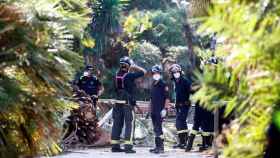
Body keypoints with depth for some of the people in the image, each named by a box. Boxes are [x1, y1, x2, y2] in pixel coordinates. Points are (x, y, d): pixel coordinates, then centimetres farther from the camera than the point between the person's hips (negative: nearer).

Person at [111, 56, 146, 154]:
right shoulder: (129, 76, -12)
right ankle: (128, 146, -8)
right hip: (128, 103, -6)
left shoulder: (117, 75, 5)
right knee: (129, 124, -2)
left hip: (118, 103, 6)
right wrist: (135, 67, 5)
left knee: (117, 124, 10)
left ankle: (115, 146, 13)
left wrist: (130, 70, 26)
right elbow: (143, 72, -8)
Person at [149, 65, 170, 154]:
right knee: (156, 129, 11)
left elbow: (167, 98, -10)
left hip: (160, 110, -8)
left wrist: (165, 109, -16)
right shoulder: (153, 85, 16)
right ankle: (157, 146, 17)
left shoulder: (163, 85, -7)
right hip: (153, 110, 8)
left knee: (158, 128, -13)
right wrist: (150, 109, 21)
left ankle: (161, 147, -12)